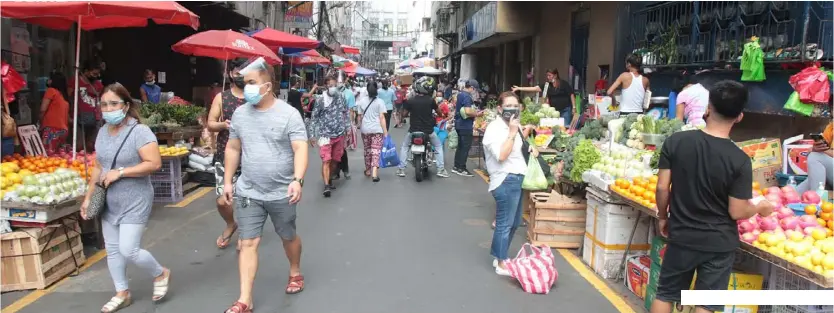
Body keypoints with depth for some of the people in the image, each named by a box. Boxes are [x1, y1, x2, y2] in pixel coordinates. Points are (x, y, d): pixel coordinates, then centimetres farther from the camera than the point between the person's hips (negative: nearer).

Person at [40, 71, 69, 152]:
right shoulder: (64, 96, 21)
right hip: (63, 129, 7)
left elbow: (43, 109, -4)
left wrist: (41, 124, 9)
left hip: (52, 128, -7)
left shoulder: (51, 90, 3)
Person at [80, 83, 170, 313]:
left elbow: (154, 164, -24)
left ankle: (161, 274, 18)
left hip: (134, 202, -7)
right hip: (109, 202, 8)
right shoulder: (103, 132, 7)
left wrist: (120, 172, -22)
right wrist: (88, 197, 13)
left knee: (128, 250, -9)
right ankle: (122, 293, 28)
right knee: (112, 249, 12)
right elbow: (98, 167, 15)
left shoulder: (139, 131, -17)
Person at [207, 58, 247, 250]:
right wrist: (223, 125, -18)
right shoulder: (221, 97, 4)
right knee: (222, 200, -2)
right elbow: (210, 124, 3)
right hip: (225, 156, 1)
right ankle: (230, 224, 29)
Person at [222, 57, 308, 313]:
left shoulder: (289, 114, -12)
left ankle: (295, 273, 43)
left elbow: (300, 149, -19)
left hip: (282, 193, -3)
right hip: (248, 192, 3)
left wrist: (298, 180, -33)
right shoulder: (240, 114, 3)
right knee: (248, 243, 1)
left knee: (289, 237, 16)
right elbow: (233, 149, 12)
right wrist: (228, 181, 10)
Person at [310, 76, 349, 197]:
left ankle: (330, 180, 31)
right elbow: (314, 118, -3)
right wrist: (313, 135, -5)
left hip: (339, 134, 4)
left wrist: (347, 128, 11)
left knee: (335, 160, 13)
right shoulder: (321, 100, -7)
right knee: (326, 161, -12)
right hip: (325, 134, -4)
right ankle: (326, 186, -15)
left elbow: (345, 114, 14)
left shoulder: (341, 97, 3)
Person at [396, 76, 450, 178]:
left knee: (404, 147, 21)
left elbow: (404, 114, -1)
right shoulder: (431, 100, -9)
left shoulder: (410, 101, -10)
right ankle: (440, 169, 12)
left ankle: (401, 169, 14)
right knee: (438, 147, 20)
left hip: (414, 130, 0)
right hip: (428, 131, 0)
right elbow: (438, 111, 5)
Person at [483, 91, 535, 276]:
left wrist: (530, 149, 13)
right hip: (505, 181, -10)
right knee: (505, 224, -3)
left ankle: (500, 257, 30)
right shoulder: (494, 128, -14)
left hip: (517, 179, 10)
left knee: (514, 223, 17)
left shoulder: (514, 126, 14)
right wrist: (512, 133, -21)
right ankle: (501, 264, 7)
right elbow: (501, 155, -25)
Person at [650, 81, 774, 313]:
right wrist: (760, 208, 9)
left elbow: (662, 187, -8)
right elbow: (736, 212, -12)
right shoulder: (740, 160, -16)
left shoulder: (675, 142, -11)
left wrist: (663, 217, 9)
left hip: (681, 237, 2)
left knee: (665, 294, 17)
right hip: (719, 244, -1)